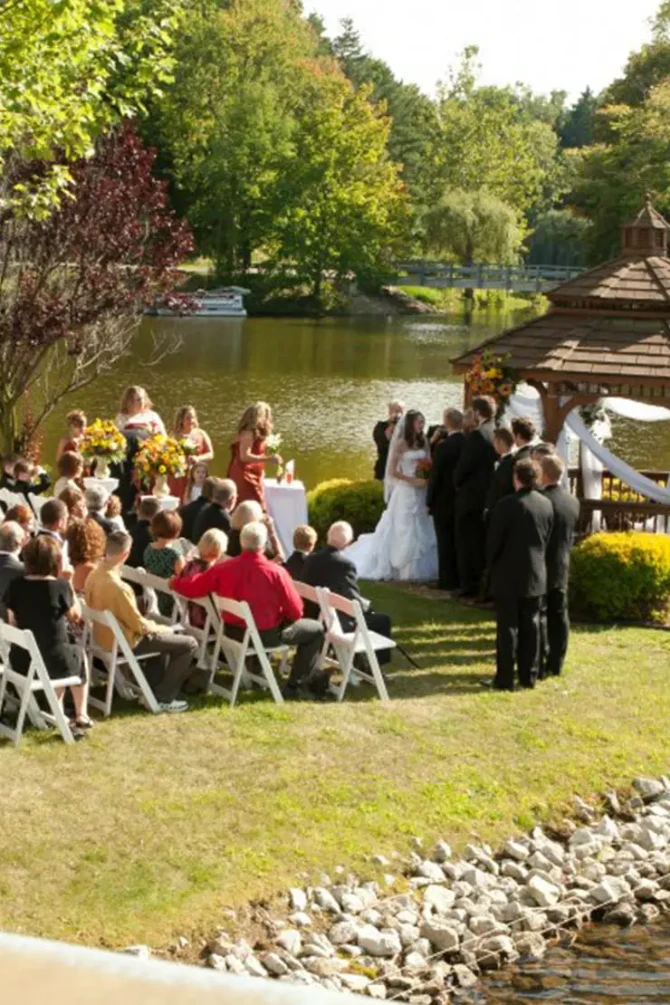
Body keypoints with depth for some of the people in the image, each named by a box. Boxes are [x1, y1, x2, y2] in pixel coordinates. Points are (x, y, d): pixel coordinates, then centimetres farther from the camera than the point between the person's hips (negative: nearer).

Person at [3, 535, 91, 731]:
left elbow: (13, 621, 5)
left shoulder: (15, 585, -6)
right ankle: (81, 716, 34)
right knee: (79, 655, 32)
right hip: (53, 661, -4)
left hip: (21, 661, 4)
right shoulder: (59, 586, -16)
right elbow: (75, 616, 0)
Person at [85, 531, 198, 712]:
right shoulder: (119, 587, -32)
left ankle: (151, 689, 31)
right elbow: (139, 625, -22)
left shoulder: (93, 576, -5)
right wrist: (160, 628, -2)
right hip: (125, 642, -9)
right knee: (189, 644, -2)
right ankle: (163, 699, 6)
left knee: (165, 636, 31)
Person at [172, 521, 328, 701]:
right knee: (316, 629, 13)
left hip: (233, 631, 6)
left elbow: (189, 587, -4)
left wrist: (176, 580, 19)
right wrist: (280, 614, 8)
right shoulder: (276, 572, -23)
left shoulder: (224, 568, -13)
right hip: (267, 634, -5)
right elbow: (295, 612, -15)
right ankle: (295, 685, 11)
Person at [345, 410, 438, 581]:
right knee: (404, 530, 1)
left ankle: (421, 569, 11)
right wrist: (413, 481, -16)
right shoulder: (401, 443, -7)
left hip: (421, 492, 5)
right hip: (406, 491, -5)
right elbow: (392, 471, -9)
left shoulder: (423, 442, 8)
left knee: (422, 531, 5)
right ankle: (406, 570, 8)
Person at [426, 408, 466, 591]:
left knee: (445, 541, 3)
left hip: (444, 501, -5)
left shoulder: (443, 446, -19)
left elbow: (435, 475, -14)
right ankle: (462, 578, 20)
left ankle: (447, 579, 5)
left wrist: (429, 501, -3)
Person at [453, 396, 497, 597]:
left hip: (471, 496, -7)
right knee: (485, 542, 15)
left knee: (468, 541, 2)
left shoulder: (476, 436, -19)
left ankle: (470, 584, 3)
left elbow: (463, 465, -16)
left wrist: (457, 482, 3)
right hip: (491, 496, 7)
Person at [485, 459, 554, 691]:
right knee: (530, 626, 11)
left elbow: (493, 541, -12)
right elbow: (547, 539, 7)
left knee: (507, 628, 0)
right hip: (536, 576, 5)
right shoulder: (546, 505, 2)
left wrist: (492, 567, 4)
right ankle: (529, 675, 15)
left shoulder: (507, 505, -17)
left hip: (508, 576, -5)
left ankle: (505, 678, 2)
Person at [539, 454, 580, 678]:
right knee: (559, 614, 12)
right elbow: (572, 533, 10)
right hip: (562, 566, 7)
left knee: (539, 616, 0)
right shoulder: (573, 501, 3)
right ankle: (555, 663, 18)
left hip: (541, 566, -7)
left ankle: (540, 664, 2)